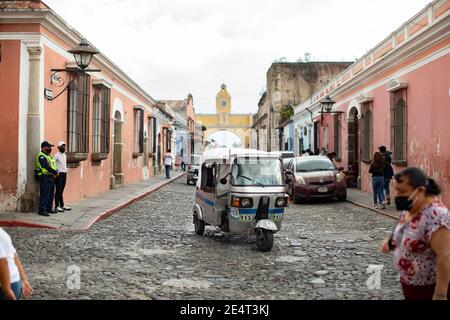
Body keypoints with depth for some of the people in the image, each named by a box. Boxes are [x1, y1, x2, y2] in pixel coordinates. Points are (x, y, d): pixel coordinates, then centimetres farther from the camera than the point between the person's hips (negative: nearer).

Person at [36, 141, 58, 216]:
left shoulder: (48, 156, 21)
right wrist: (55, 172, -18)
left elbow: (53, 165, 20)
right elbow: (46, 166, -20)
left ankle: (49, 208, 20)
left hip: (51, 177, 10)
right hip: (44, 177, -10)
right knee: (44, 194, -12)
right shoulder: (41, 156, -10)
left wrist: (56, 170, 2)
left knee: (51, 194, 13)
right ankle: (42, 210, -12)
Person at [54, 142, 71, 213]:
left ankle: (62, 205, 19)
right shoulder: (56, 155, -10)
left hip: (64, 174, 7)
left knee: (61, 191, 13)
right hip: (59, 175, -7)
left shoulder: (64, 155, 15)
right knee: (58, 191, -5)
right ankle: (57, 206, -2)